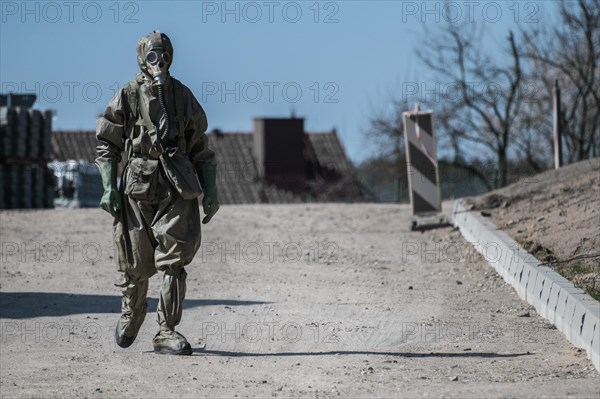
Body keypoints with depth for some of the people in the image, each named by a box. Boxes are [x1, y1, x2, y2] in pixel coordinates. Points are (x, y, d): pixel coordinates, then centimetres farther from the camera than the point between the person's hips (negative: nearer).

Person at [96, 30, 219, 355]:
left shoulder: (182, 97, 9)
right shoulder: (127, 97, 2)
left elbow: (200, 148, 13)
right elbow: (107, 146, 3)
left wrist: (210, 192, 6)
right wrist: (109, 188, -8)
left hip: (178, 191, 1)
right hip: (138, 189, -1)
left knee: (174, 262, -9)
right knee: (136, 264, 5)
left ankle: (167, 332, -6)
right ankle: (131, 315, 33)